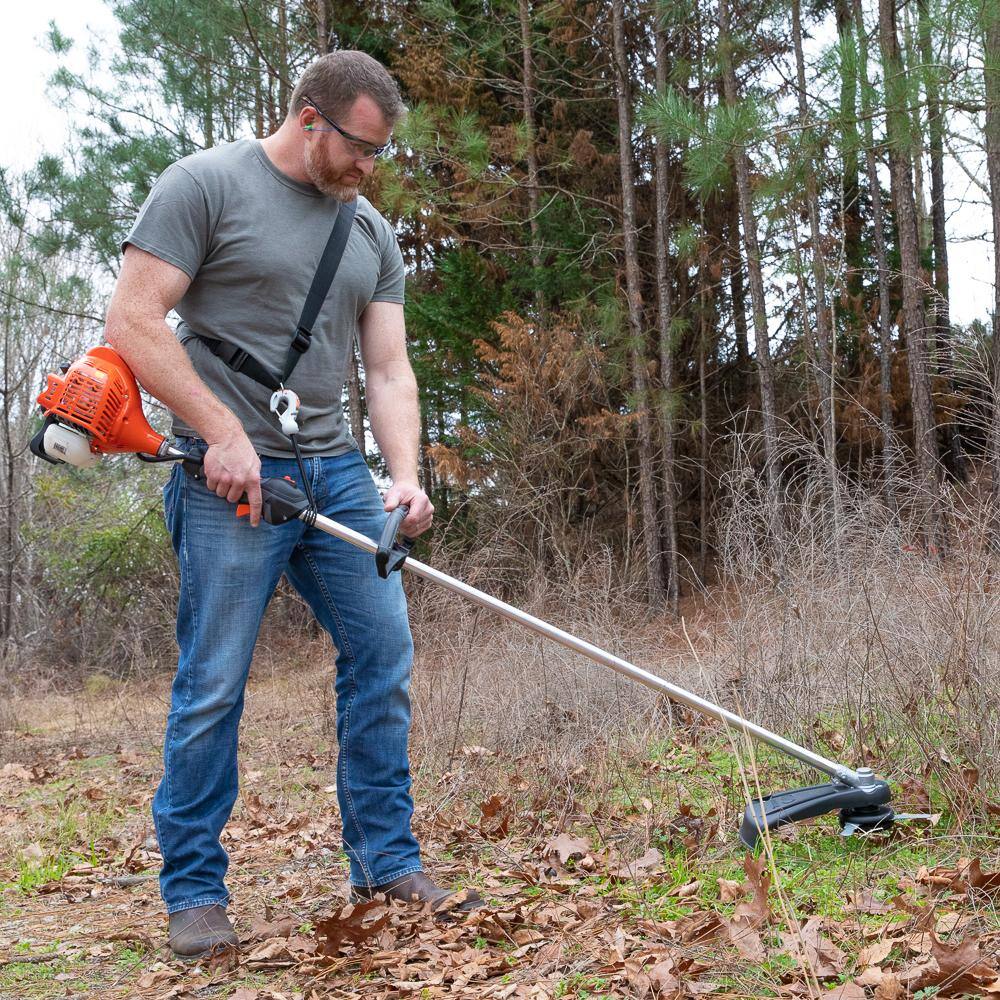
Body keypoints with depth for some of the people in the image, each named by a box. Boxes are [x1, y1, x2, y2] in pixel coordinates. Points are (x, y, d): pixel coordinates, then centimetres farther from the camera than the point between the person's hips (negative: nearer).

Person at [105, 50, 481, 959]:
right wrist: (223, 433, -16)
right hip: (232, 478, -6)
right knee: (213, 686, -3)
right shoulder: (205, 185, -3)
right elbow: (133, 320, -10)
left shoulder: (373, 234, 15)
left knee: (384, 656, 4)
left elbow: (388, 369, 10)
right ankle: (195, 892, 10)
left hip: (338, 473, 6)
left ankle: (388, 867, 15)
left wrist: (405, 476, -7)